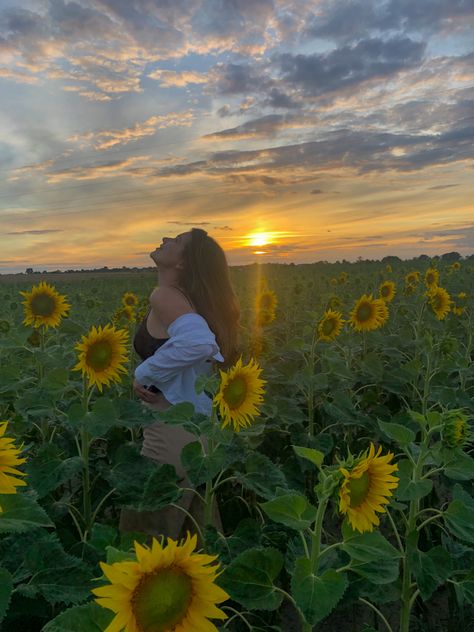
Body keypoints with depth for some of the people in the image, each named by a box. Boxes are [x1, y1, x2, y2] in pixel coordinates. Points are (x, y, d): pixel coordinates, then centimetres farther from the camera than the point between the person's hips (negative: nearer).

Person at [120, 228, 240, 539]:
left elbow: (199, 343, -34)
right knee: (195, 530, 23)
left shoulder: (165, 295, -17)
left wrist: (144, 373, -20)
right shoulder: (189, 297, 8)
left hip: (175, 429, -9)